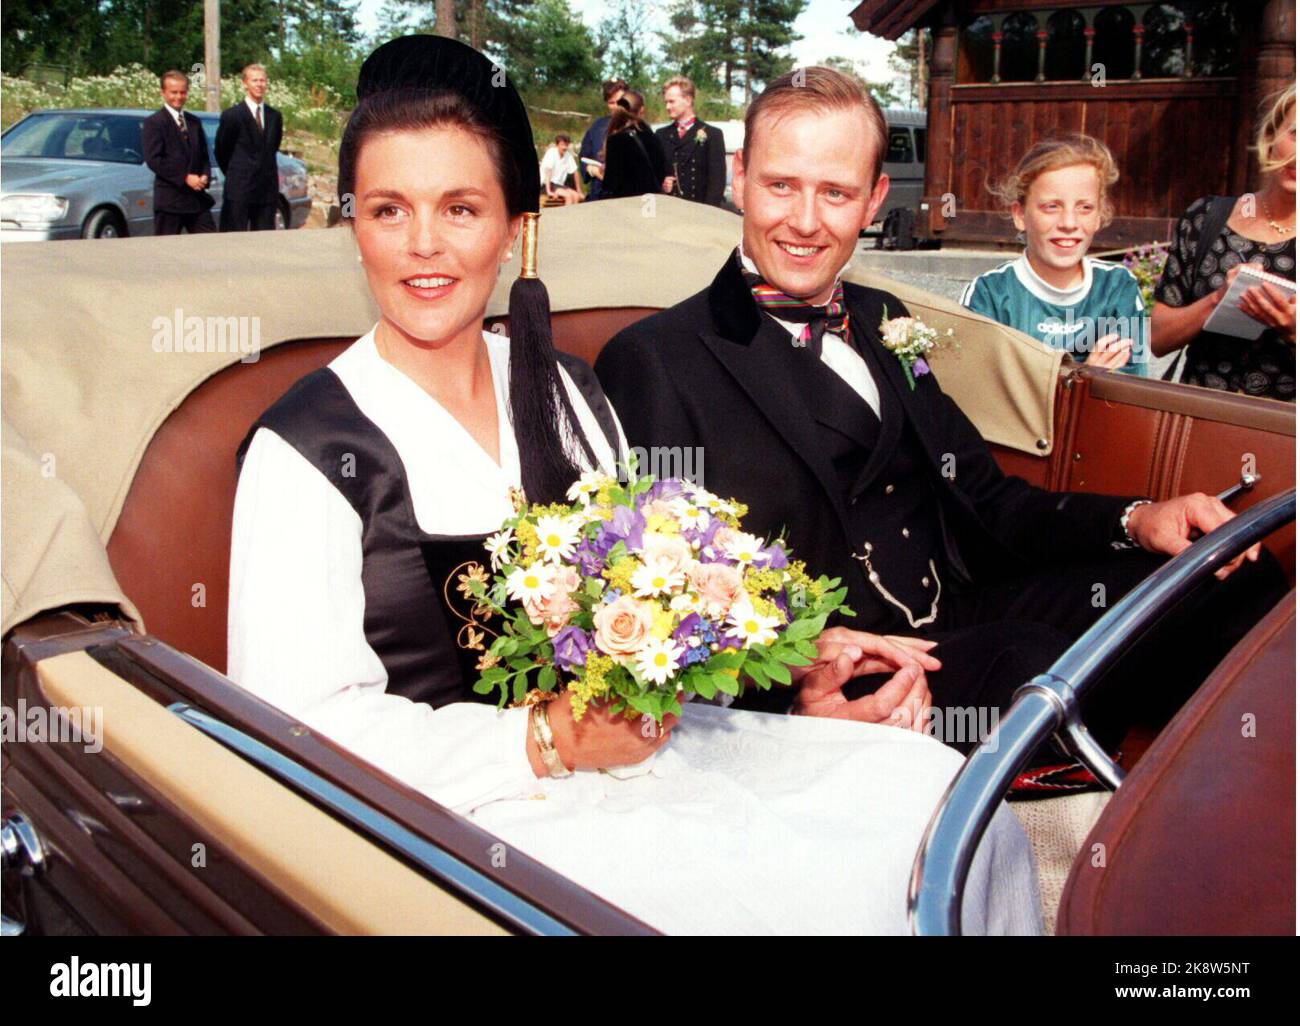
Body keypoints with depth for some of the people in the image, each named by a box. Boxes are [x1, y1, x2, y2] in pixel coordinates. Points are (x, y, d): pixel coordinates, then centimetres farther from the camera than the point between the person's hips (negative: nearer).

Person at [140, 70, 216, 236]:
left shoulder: (194, 122, 17)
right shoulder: (153, 123, -3)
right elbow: (153, 160, -12)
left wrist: (205, 176, -2)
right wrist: (185, 178, -17)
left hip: (198, 198, 6)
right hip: (169, 201, -6)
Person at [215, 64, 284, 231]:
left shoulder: (275, 116, 10)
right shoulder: (232, 115, -4)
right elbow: (222, 151, 4)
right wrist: (234, 175, 10)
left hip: (267, 191, 4)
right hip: (239, 192, -4)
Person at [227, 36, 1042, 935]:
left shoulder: (566, 394, 11)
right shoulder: (305, 450, -7)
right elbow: (305, 726, -12)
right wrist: (546, 742, -18)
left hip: (628, 742, 6)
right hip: (469, 814, -6)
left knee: (932, 785, -10)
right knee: (818, 884, -23)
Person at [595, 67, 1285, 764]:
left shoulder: (881, 321, 19)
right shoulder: (652, 364, -4)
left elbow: (982, 500, 21)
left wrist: (1136, 521, 3)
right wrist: (789, 692, -30)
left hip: (962, 621, 7)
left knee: (1241, 586, -9)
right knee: (1029, 663, -36)